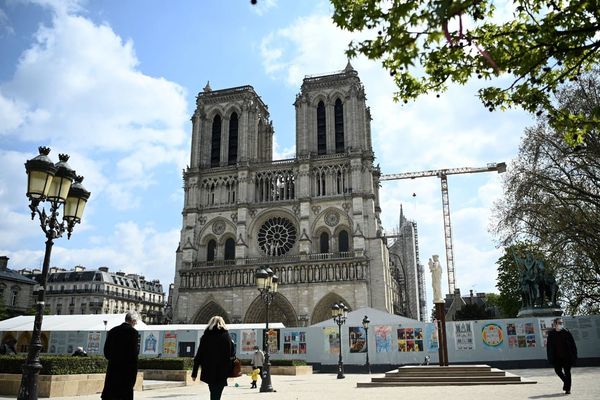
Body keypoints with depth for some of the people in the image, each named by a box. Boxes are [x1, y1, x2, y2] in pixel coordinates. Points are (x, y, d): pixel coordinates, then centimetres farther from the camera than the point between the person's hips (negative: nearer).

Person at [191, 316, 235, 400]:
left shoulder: (205, 337, 1)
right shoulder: (226, 336, -2)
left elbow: (198, 356, 0)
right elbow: (232, 355, -6)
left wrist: (194, 373, 5)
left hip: (208, 372, 2)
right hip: (222, 372, -2)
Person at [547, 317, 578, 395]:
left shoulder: (566, 333, -3)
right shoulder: (551, 334, 0)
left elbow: (572, 345, -3)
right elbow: (548, 346, 3)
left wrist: (574, 355, -8)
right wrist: (550, 357, -1)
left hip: (566, 356, -2)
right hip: (557, 357, 2)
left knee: (567, 372, 1)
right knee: (558, 371, 4)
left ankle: (568, 388, 9)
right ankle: (566, 382, 32)